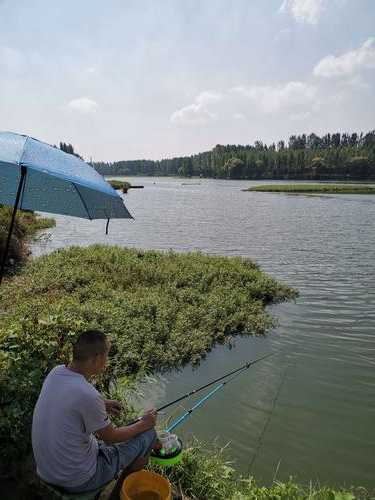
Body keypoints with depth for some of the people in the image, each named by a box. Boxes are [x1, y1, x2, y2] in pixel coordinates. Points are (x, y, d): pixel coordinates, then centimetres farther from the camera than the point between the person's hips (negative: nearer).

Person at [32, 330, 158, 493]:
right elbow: (112, 438, -14)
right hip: (78, 481, -7)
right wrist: (144, 424, 1)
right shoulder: (89, 395, -32)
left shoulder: (55, 372, -10)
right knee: (148, 434, 4)